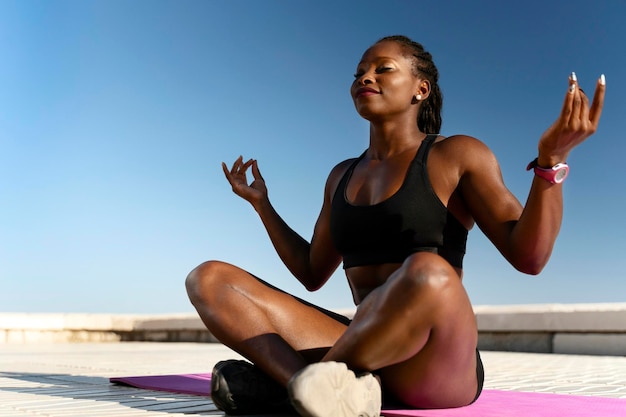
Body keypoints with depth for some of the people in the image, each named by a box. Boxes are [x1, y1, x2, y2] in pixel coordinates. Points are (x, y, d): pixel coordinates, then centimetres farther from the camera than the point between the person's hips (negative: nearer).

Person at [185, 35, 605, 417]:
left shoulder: (457, 155, 1)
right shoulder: (344, 176, 18)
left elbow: (528, 255, -8)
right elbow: (313, 273, 24)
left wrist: (552, 157, -22)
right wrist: (261, 203, 25)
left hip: (436, 369, -4)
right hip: (364, 352, 5)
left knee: (427, 272, -40)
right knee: (209, 279, -9)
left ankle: (298, 380, -19)